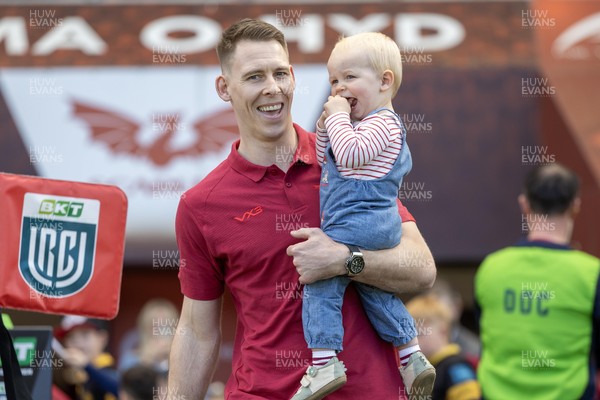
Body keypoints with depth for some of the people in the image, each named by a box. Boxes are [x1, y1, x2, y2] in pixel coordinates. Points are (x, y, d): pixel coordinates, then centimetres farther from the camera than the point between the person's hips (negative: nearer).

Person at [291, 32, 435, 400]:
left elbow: (349, 154, -29)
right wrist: (327, 124, 11)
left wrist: (338, 117, -16)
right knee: (375, 290, 20)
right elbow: (326, 160, 26)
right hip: (381, 226, 11)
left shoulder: (382, 123, -12)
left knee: (320, 281, -11)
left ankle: (324, 362, -16)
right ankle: (412, 356, 22)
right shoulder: (367, 124, 20)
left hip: (358, 224, -11)